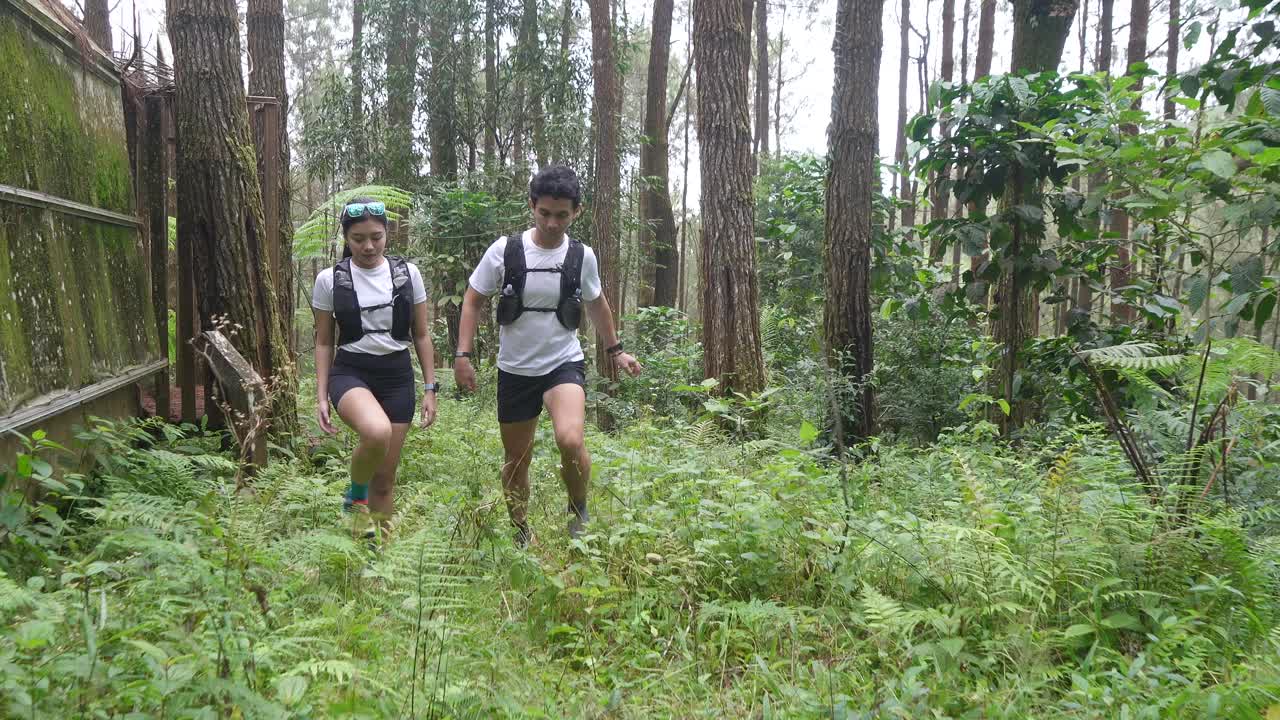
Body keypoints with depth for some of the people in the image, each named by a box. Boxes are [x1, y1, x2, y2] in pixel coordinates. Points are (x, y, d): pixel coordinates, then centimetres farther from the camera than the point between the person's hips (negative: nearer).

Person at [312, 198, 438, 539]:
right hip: (350, 372, -2)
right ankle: (356, 497, -5)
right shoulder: (329, 279, -1)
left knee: (385, 477, 4)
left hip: (397, 375, 2)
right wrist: (321, 395, -1)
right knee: (377, 432, -35)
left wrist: (430, 388, 4)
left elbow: (421, 334, 8)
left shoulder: (407, 273, 2)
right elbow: (324, 342, 6)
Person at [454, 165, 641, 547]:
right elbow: (473, 301, 0)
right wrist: (463, 355, -8)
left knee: (570, 440, -26)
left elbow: (596, 303, 14)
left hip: (564, 364, -1)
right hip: (515, 369, 1)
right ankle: (521, 535, 32)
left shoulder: (582, 256, -4)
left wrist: (615, 350, 19)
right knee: (516, 458, 10)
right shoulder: (504, 250, -10)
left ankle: (579, 511, 2)